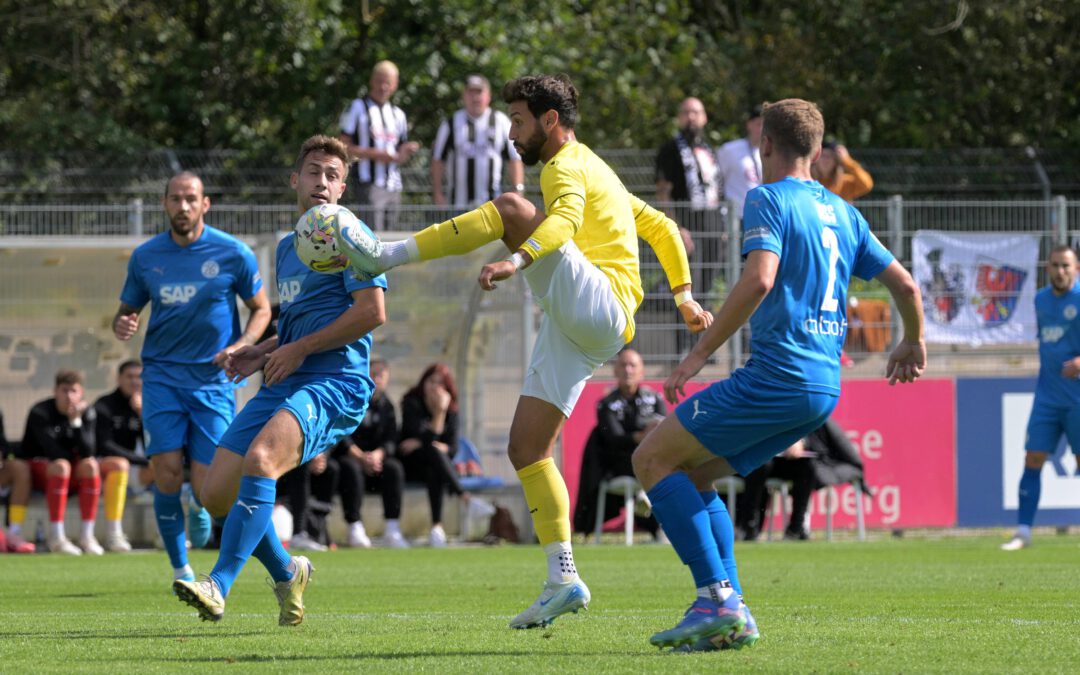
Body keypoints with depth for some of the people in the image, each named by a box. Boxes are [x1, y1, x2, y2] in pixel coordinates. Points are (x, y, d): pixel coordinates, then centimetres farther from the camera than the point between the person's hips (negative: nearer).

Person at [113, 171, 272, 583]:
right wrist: (122, 325, -11)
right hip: (162, 376, 1)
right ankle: (180, 568, 4)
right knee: (167, 473, -13)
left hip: (213, 378, -1)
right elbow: (127, 311, 14)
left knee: (206, 485, -6)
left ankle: (198, 506, 34)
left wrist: (241, 346, -13)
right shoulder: (145, 257, 3)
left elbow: (261, 309, 6)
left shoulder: (233, 253, -3)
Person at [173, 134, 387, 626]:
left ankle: (218, 586, -38)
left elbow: (372, 312, -12)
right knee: (217, 494, 0)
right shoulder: (287, 247, 24)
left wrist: (297, 350, -10)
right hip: (282, 384, 9)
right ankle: (287, 574, 24)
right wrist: (263, 352, 16)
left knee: (260, 458, -34)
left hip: (334, 383, -9)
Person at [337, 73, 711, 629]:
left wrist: (516, 260, -42)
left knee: (511, 208, -21)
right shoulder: (591, 172, 31)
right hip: (575, 333, 10)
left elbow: (564, 219, -26)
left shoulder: (567, 166, -2)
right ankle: (563, 581, 0)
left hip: (597, 307, -10)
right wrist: (683, 295, 36)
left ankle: (386, 255, -24)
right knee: (526, 449, 3)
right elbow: (662, 228, 37)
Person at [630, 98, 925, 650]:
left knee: (652, 461, -2)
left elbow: (759, 279, -21)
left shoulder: (769, 200, -5)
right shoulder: (843, 213, 17)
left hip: (776, 375, -8)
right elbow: (904, 284, 20)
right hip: (824, 387, 8)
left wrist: (700, 352, -17)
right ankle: (729, 613, 7)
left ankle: (717, 598, -13)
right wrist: (913, 344, 40)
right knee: (692, 476, 17)